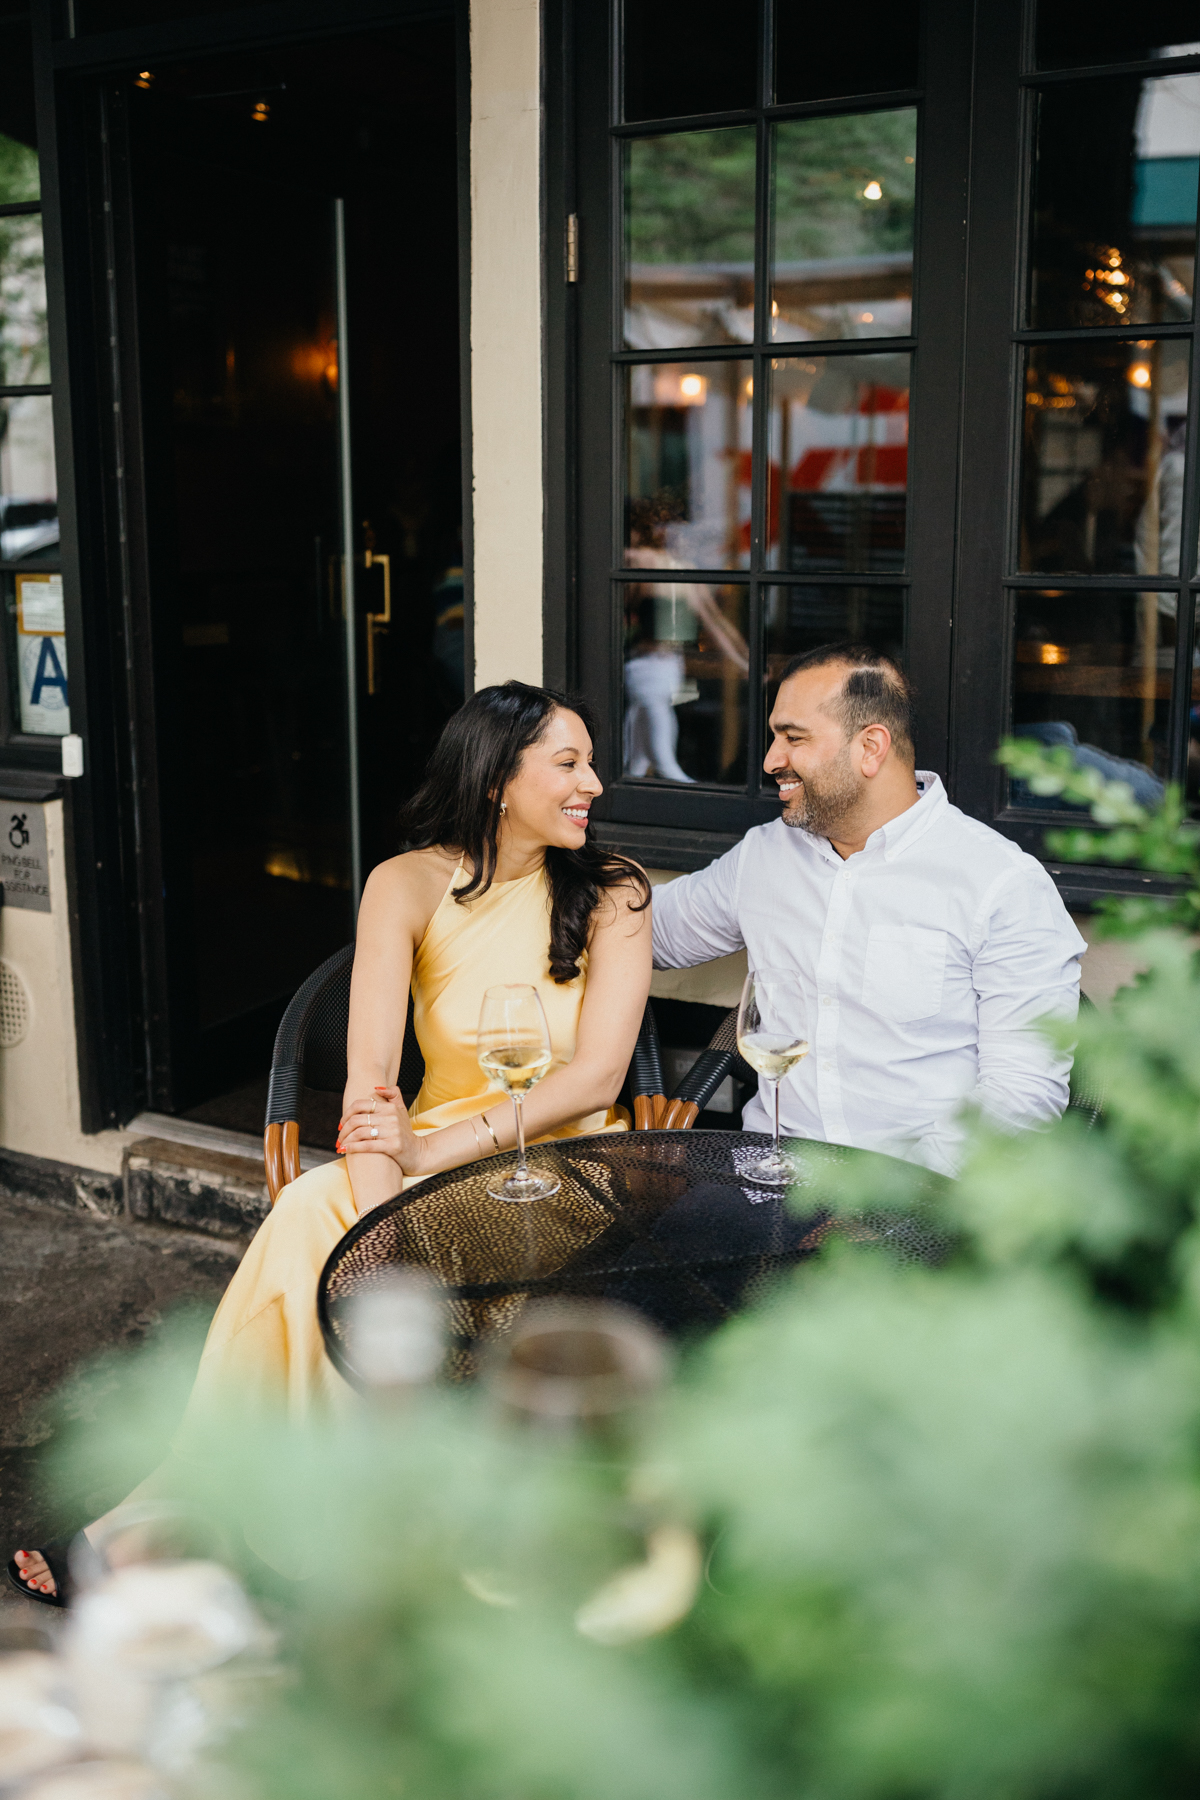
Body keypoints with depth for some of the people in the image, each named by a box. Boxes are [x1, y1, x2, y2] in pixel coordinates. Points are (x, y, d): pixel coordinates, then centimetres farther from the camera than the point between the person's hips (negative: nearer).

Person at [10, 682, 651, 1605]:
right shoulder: (408, 886, -3)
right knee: (311, 1213, -31)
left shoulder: (612, 894, -3)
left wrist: (431, 1153, -22)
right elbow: (370, 1081, -13)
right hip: (429, 1157, 2)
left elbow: (595, 1077, -12)